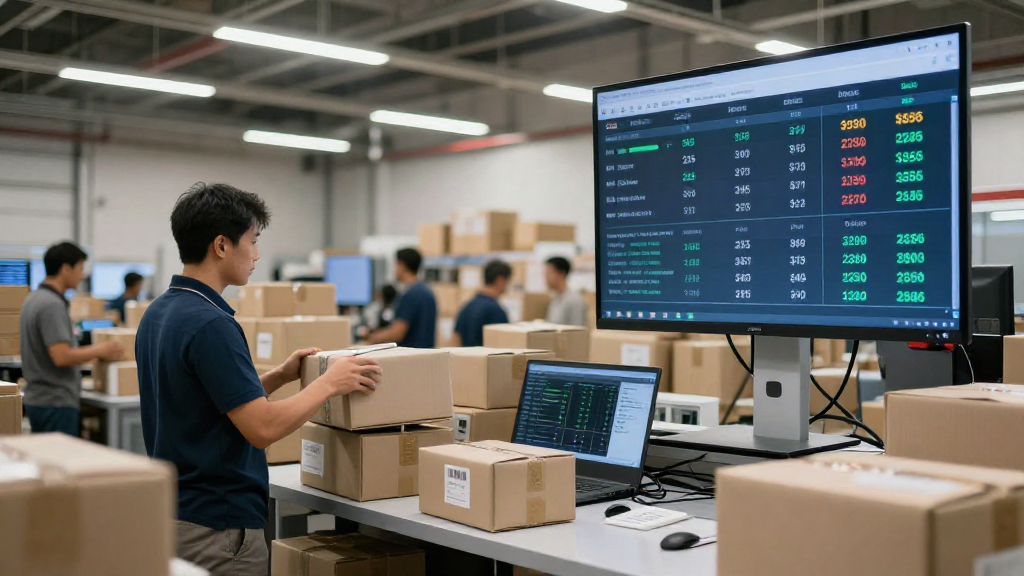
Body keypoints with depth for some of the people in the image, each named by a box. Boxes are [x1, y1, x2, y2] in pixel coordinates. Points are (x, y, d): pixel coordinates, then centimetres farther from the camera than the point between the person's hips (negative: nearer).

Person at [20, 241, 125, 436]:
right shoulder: (52, 305, -19)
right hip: (56, 403, -10)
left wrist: (91, 351, 17)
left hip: (38, 399, 10)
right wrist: (99, 351, -12)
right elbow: (62, 357, -26)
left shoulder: (34, 298, 12)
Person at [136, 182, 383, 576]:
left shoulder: (158, 313, 8)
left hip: (174, 515, 10)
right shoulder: (210, 323, -23)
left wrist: (279, 377, 11)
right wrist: (329, 383, -13)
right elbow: (262, 428, -25)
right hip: (217, 527, -10)